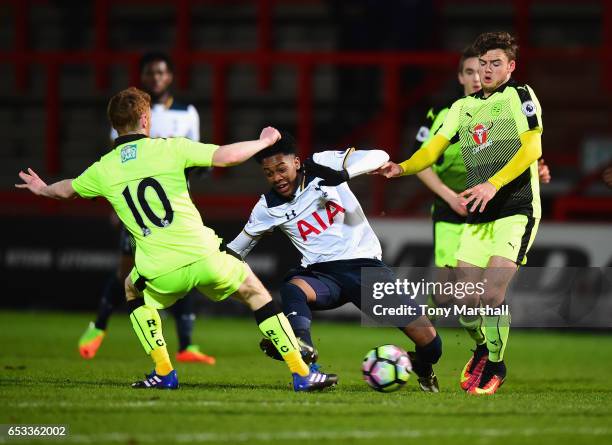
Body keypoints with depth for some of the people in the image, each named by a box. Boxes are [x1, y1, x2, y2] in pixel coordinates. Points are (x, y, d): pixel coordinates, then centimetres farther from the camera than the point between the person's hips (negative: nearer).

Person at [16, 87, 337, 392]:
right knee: (254, 293, 21)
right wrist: (265, 141, 13)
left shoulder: (103, 170, 9)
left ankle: (164, 372, 24)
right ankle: (301, 373, 15)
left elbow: (66, 190, 31)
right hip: (203, 257, -1)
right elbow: (227, 156, -5)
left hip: (160, 274, 1)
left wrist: (43, 189, 54)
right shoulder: (169, 148, 1)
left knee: (133, 290, 35)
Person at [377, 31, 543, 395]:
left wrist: (494, 184, -27)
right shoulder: (464, 107, 14)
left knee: (492, 294, -17)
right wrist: (402, 168, -15)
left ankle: (496, 366, 4)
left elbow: (532, 148, -15)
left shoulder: (520, 96, -3)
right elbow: (435, 147, 6)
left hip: (517, 211, -6)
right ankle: (483, 349, 32)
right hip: (478, 216, 6)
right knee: (465, 300, 2)